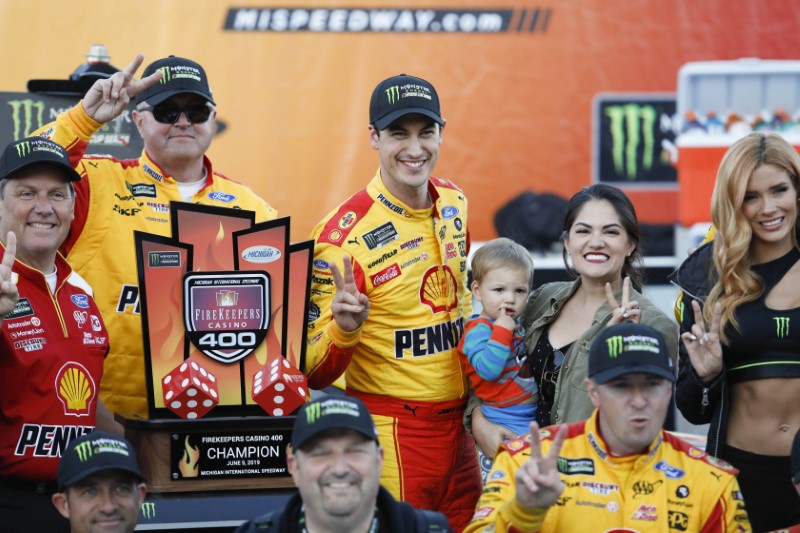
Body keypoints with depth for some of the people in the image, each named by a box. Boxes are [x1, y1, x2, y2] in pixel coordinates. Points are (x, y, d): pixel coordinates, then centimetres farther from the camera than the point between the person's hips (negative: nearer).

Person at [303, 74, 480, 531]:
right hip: (390, 433, -6)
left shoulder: (454, 203, 3)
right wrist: (343, 329, -34)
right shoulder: (344, 235, -17)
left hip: (458, 425, 6)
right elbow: (314, 374, -17)